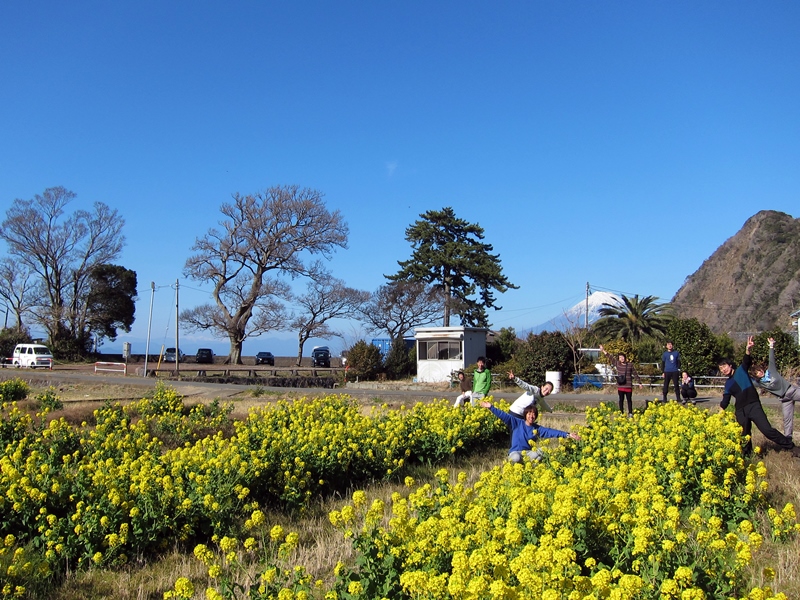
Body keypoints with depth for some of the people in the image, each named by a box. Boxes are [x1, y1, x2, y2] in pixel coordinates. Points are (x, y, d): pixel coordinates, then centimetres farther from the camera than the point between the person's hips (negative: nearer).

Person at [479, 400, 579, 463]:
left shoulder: (537, 429, 6)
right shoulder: (517, 423, -2)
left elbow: (551, 432, -3)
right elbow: (504, 416, -9)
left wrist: (567, 435, -13)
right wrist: (491, 407, -19)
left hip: (528, 453, 3)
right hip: (515, 452, -3)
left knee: (540, 452, -29)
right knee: (516, 458, -40)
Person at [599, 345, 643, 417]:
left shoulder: (630, 365, 0)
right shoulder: (617, 364, 3)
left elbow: (635, 374, 6)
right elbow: (610, 358, 5)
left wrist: (639, 383, 8)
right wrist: (603, 351, 2)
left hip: (628, 386, -1)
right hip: (620, 386, 1)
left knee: (629, 400, 4)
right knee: (621, 400, 7)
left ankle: (630, 413, 12)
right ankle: (621, 413, 14)